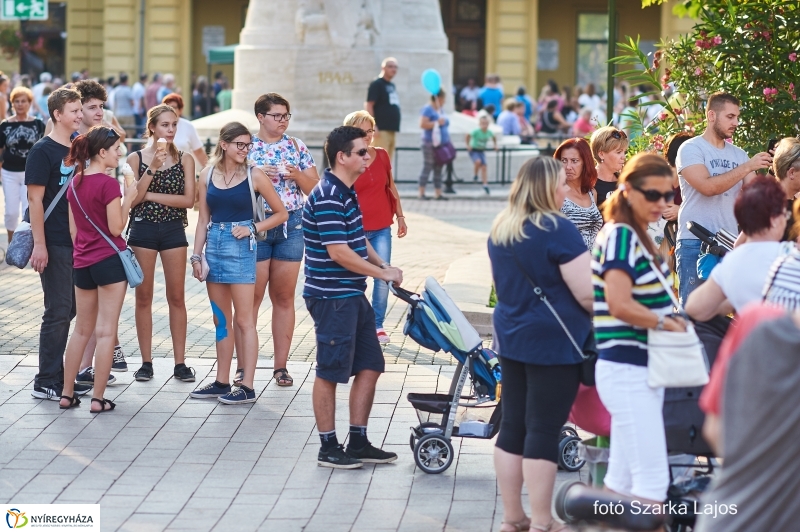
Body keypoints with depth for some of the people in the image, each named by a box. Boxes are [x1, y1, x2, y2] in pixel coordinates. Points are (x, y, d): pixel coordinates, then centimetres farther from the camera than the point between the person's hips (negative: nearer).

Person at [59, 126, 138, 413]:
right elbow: (116, 228, -14)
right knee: (106, 331, -1)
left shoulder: (75, 183, 7)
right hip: (109, 260, -7)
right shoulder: (108, 184, -15)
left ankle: (67, 394, 18)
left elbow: (73, 228, 12)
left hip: (82, 263, 7)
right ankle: (98, 398, 0)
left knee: (82, 329, 17)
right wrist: (128, 199, -5)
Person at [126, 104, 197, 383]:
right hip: (142, 229, -1)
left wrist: (151, 195, -10)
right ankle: (146, 362, 10)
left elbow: (188, 199, -6)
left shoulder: (184, 159, 3)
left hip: (173, 230, 1)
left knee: (176, 296, 2)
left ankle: (180, 362, 6)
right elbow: (132, 199, -9)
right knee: (143, 296, 3)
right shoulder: (136, 158, 0)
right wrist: (152, 168, -17)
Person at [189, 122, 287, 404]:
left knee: (244, 319, -3)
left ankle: (247, 387, 0)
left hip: (240, 246, -5)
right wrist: (196, 256, 6)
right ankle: (222, 382, 20)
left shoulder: (253, 175, -4)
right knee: (221, 319, 12)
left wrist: (252, 227, -10)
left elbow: (281, 213, 2)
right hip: (214, 244, 5)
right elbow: (203, 219, 11)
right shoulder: (208, 174, 6)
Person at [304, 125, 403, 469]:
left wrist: (382, 265, 10)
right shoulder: (328, 198, -19)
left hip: (352, 296, 10)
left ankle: (358, 443, 20)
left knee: (369, 368, 12)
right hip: (332, 298, -10)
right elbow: (338, 252, -24)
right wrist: (383, 273, -15)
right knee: (330, 373, 0)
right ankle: (328, 448, 9)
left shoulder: (346, 193, 13)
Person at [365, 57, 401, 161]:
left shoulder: (392, 86, 20)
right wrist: (373, 126, -21)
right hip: (381, 129, -9)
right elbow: (369, 105, -12)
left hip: (392, 129, 9)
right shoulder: (376, 84, -5)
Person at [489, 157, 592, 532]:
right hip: (553, 342, -7)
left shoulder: (500, 229, 8)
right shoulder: (556, 229, -17)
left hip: (511, 337, 8)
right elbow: (587, 293, -17)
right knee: (544, 431, -4)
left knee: (513, 426, 11)